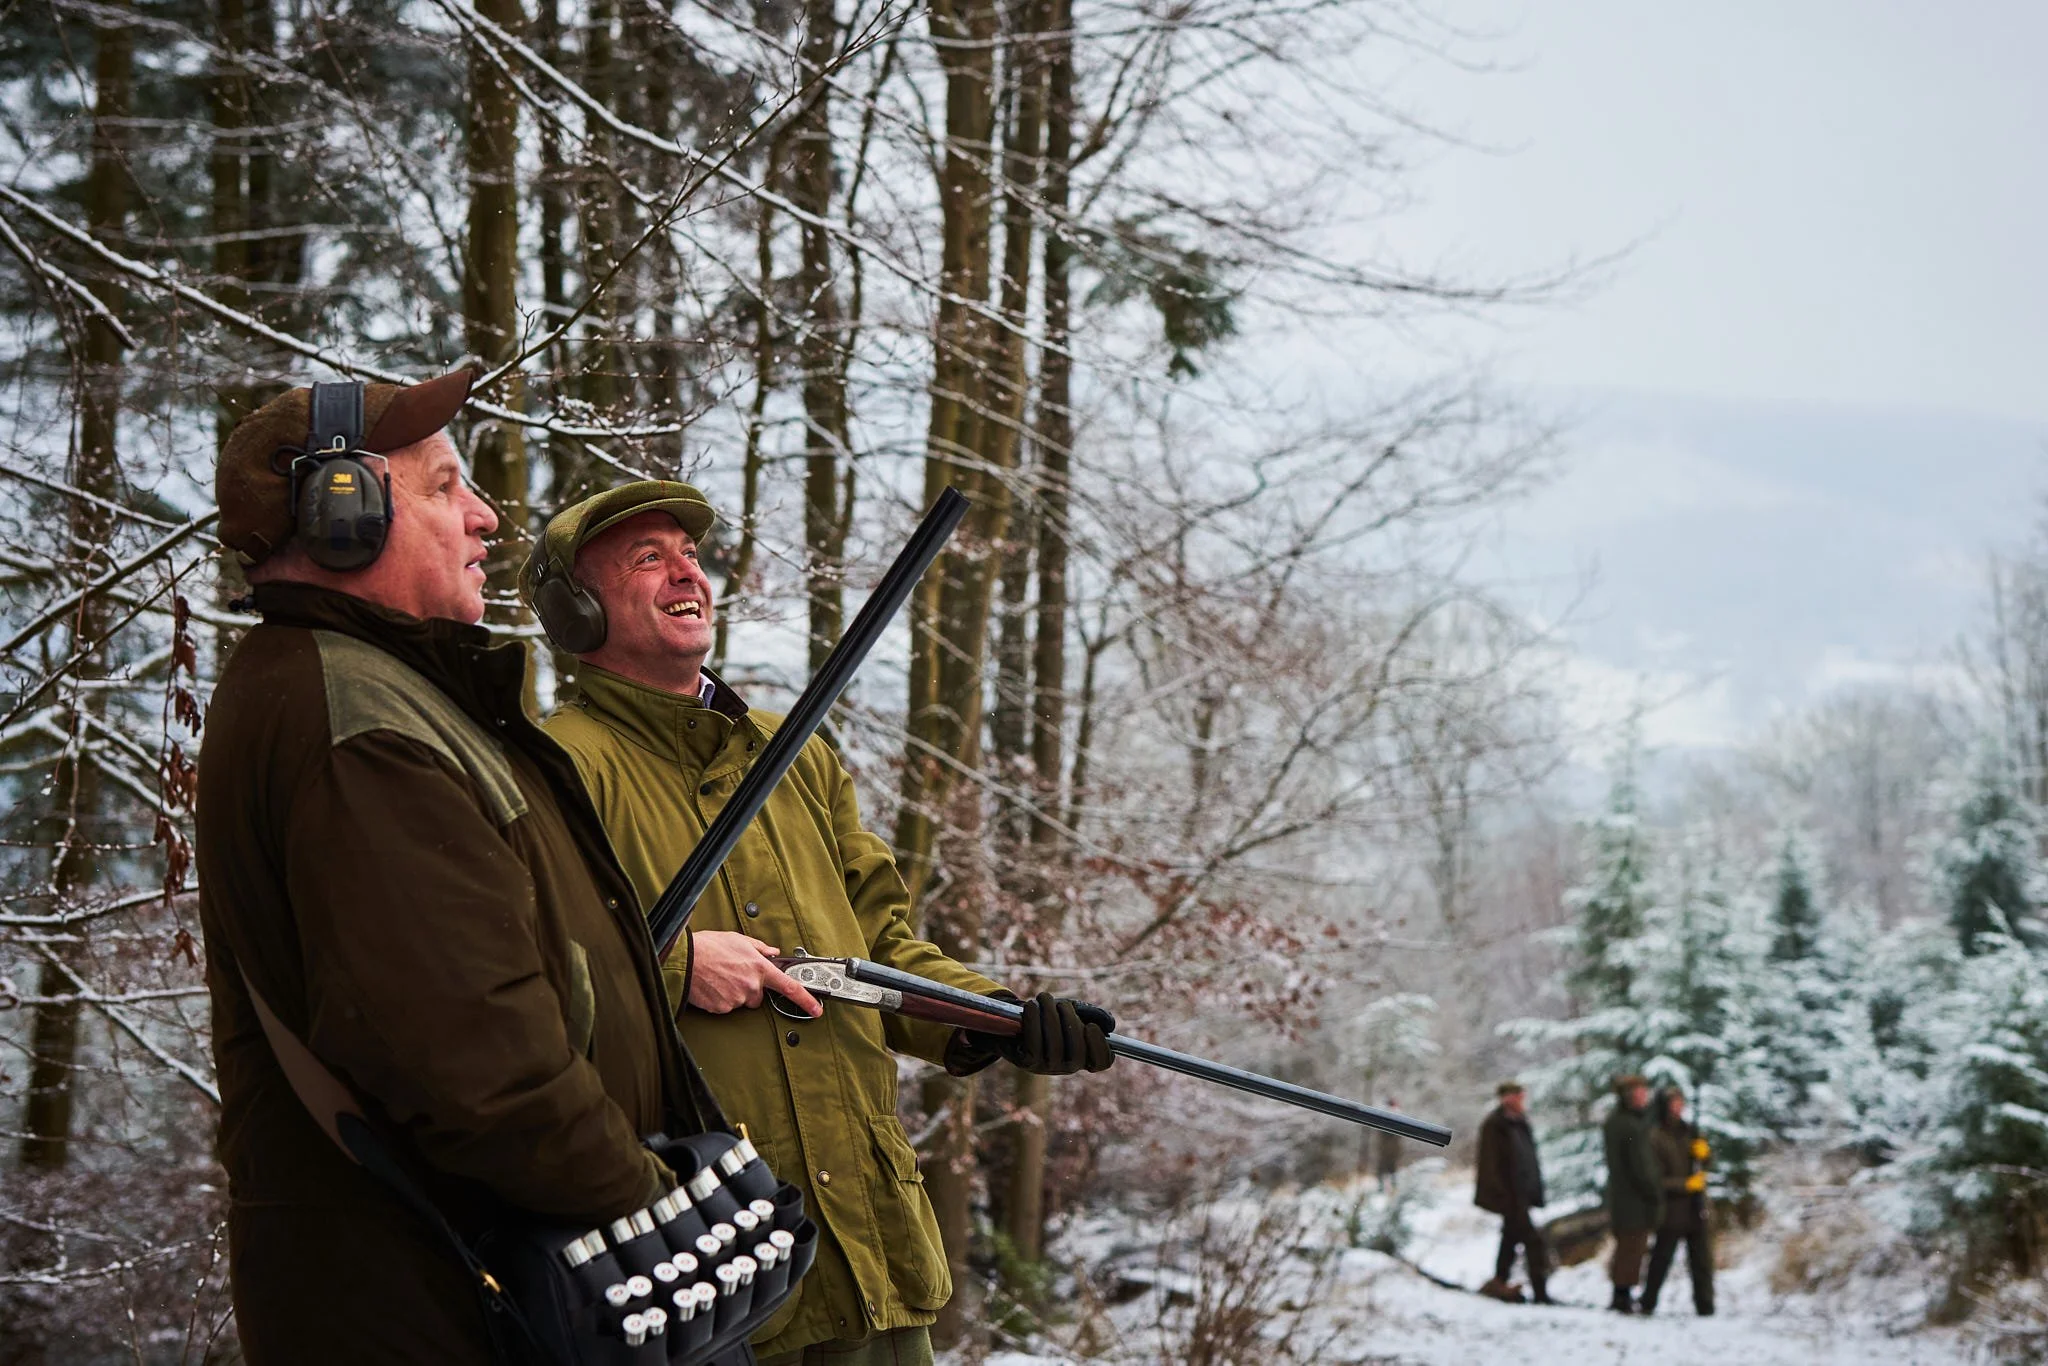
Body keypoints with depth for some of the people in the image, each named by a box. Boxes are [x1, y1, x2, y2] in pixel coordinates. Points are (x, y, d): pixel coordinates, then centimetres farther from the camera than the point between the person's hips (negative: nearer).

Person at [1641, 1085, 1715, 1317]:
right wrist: (1686, 1184, -21)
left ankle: (1705, 1307, 14)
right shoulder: (1655, 1138, -11)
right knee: (1661, 1260, 2)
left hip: (1696, 1210, 6)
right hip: (1671, 1212, -6)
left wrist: (1703, 1153, -4)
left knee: (1701, 1261, 8)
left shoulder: (1688, 1131, 9)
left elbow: (1703, 1166, 18)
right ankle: (1648, 1305, 14)